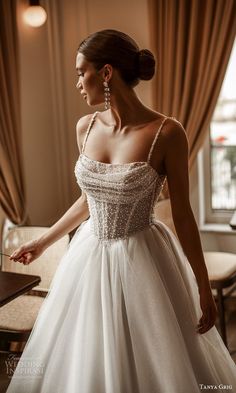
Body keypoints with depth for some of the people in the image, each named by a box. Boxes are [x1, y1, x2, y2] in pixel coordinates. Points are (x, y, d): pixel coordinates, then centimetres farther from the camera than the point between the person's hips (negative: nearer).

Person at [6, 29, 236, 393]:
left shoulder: (167, 132, -17)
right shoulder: (86, 127, -1)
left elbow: (183, 214, -10)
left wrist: (204, 288, -6)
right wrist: (43, 241, 18)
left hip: (142, 261, -5)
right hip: (90, 257, 5)